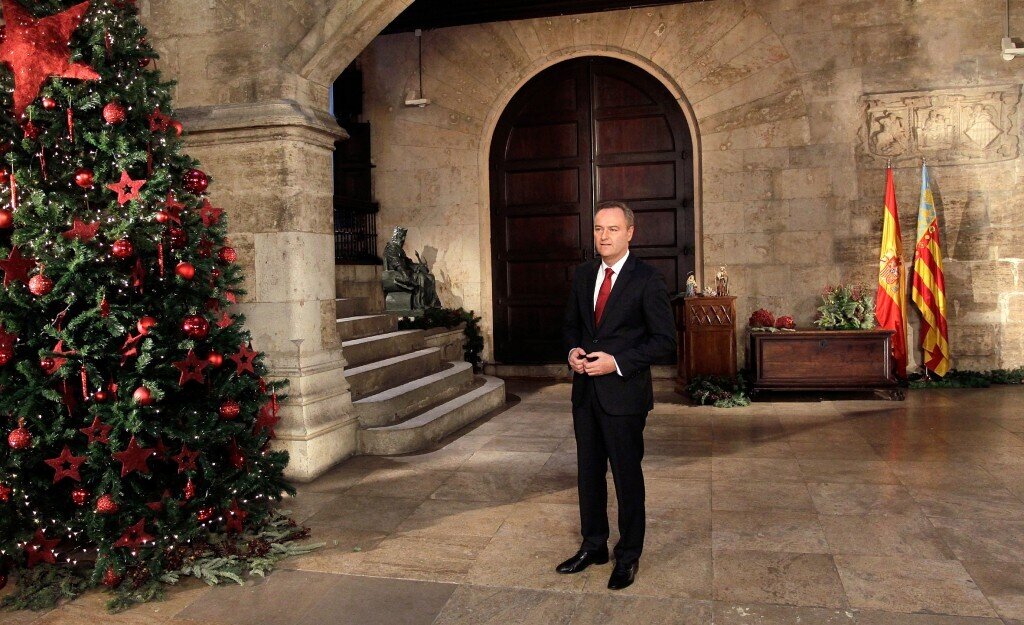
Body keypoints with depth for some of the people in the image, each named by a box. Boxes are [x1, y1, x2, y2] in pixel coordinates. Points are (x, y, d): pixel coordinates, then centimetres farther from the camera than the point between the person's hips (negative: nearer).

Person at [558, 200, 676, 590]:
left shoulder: (648, 280, -11)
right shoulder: (583, 275, 7)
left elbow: (665, 340, -12)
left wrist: (617, 362, -20)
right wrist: (573, 349, -3)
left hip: (624, 392, -6)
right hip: (585, 390, 6)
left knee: (627, 476, 7)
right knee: (588, 472, 16)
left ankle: (629, 556, 25)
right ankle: (593, 546, 34)